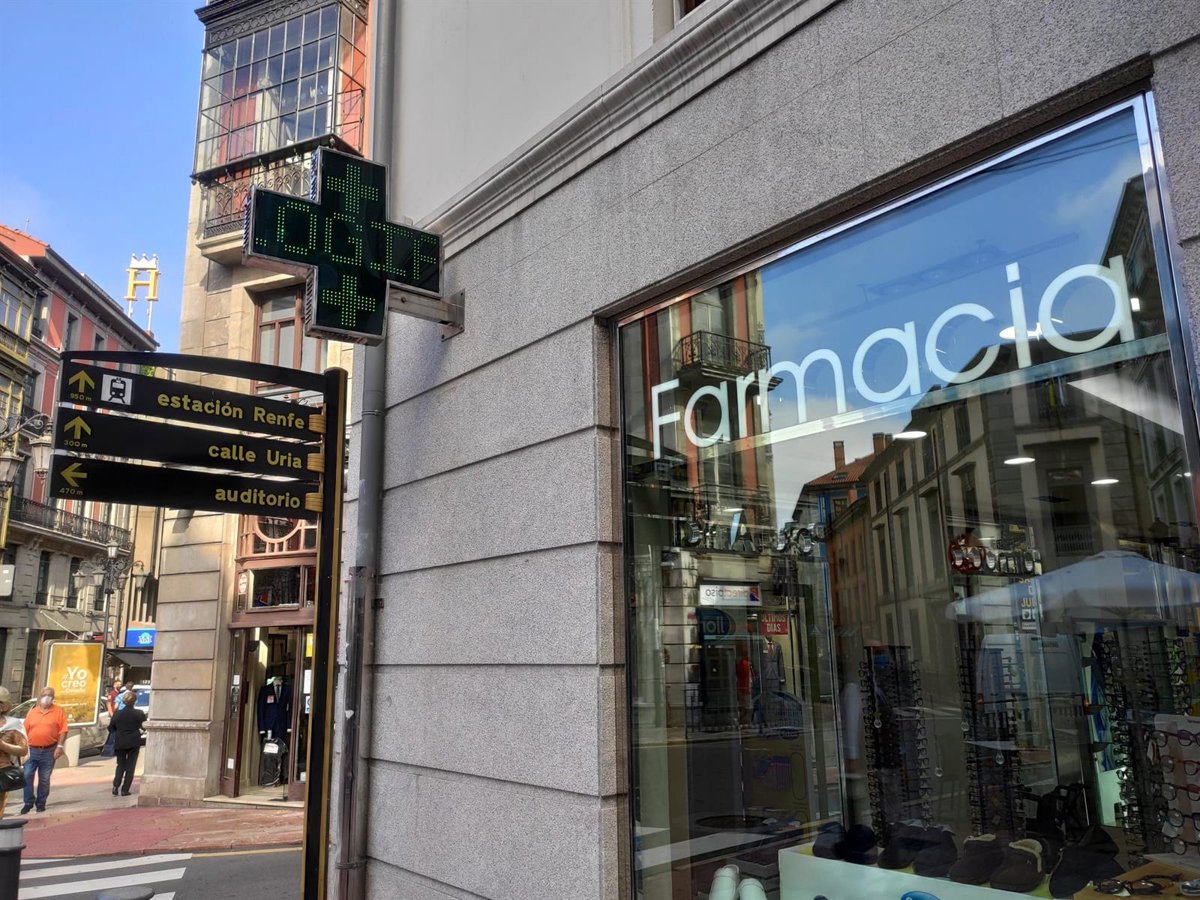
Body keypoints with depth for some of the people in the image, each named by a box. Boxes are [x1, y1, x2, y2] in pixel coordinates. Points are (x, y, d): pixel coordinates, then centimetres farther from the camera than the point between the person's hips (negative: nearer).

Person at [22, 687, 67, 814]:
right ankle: (28, 802, 13)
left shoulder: (58, 711, 0)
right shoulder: (32, 712, 9)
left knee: (44, 779, 6)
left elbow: (63, 730, -4)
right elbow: (25, 731, 9)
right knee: (27, 776, -2)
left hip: (49, 751, -2)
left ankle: (41, 803, 17)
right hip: (32, 750, 2)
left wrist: (60, 746, -12)